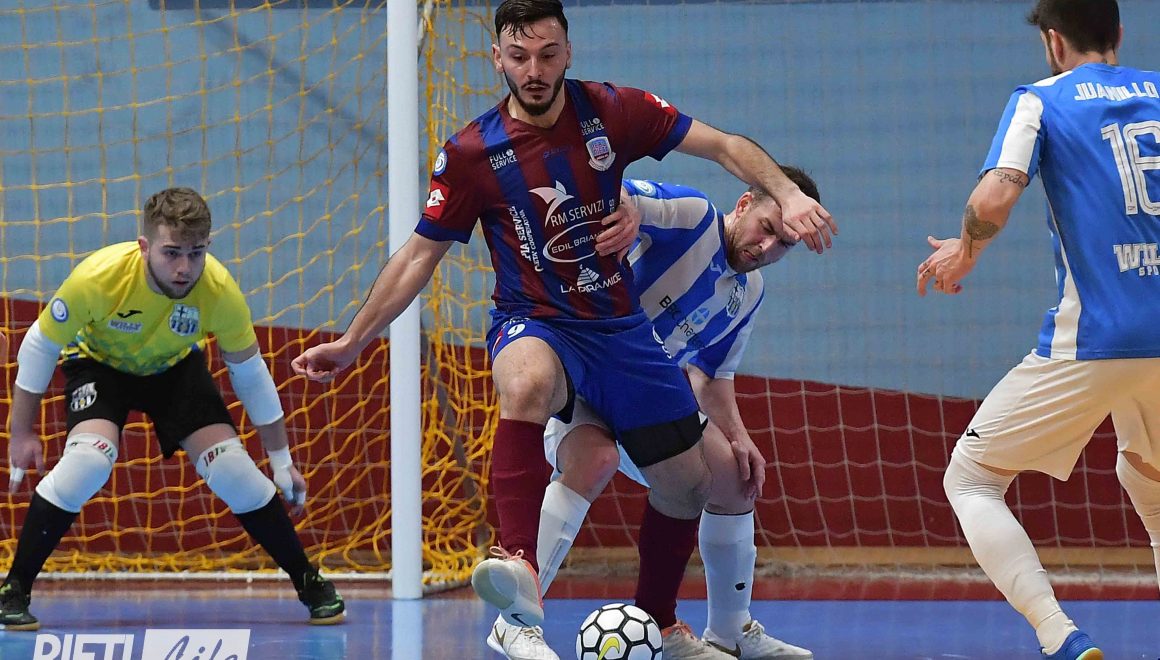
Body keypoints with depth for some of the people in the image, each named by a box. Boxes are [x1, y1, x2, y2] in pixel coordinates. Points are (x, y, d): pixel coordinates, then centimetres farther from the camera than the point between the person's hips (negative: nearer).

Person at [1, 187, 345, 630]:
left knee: (233, 468, -12)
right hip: (98, 363, -2)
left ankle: (309, 584, 8)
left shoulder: (220, 292, -31)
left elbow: (250, 375, -13)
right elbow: (41, 345, -18)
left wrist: (281, 461, -6)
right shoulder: (98, 278, -37)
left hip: (175, 368, 2)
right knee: (88, 459, -28)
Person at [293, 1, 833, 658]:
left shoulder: (611, 111, -7)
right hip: (534, 325, -4)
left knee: (688, 482, 6)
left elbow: (724, 145, -5)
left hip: (620, 326, 4)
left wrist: (787, 194, -23)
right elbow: (419, 256, 1)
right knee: (527, 383, -41)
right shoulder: (472, 154, -10)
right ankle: (521, 574, -56)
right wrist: (353, 342, 1)